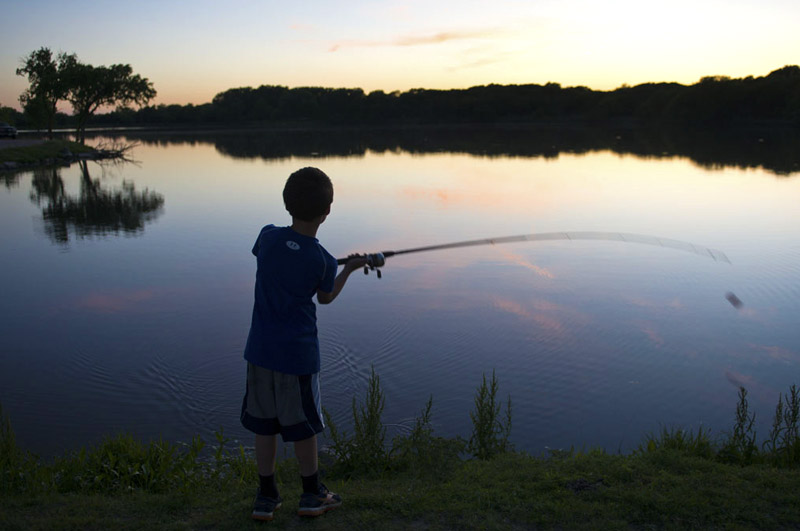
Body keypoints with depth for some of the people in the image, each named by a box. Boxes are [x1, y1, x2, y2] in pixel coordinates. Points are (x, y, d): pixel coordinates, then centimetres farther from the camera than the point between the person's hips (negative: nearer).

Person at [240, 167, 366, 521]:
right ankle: (312, 495, 28)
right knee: (302, 424, 12)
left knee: (264, 423, 14)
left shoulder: (268, 237, -7)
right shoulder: (323, 261, -14)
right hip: (297, 352, -3)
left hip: (260, 348, 3)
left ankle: (266, 497, 25)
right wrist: (350, 269, 19)